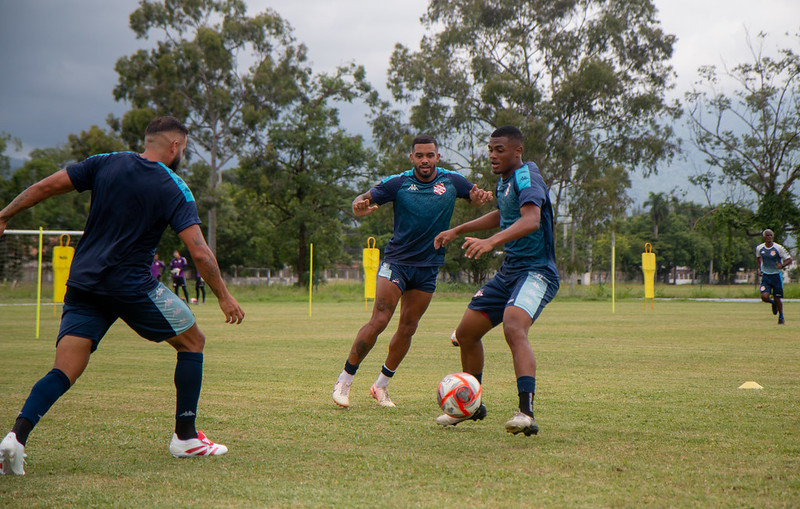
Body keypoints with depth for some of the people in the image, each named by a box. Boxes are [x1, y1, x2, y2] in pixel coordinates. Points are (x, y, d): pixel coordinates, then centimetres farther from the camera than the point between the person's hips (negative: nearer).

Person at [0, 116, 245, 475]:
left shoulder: (105, 163, 8)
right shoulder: (174, 189, -3)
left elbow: (46, 186, 5)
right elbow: (199, 251, -10)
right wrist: (224, 297, 0)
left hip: (82, 283, 4)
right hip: (131, 285, -4)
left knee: (64, 372, 2)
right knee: (192, 341, 15)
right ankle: (185, 438, 17)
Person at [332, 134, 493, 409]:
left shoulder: (452, 181, 1)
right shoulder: (398, 183, -6)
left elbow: (476, 197, 14)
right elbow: (363, 201, -7)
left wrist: (482, 196, -11)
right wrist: (360, 206, -33)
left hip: (428, 267, 3)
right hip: (396, 262, -3)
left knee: (407, 329, 4)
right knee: (379, 321, -14)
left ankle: (381, 385, 19)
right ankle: (344, 381, -3)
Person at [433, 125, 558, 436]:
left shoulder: (527, 177, -15)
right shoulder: (504, 180, 14)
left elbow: (531, 220, -34)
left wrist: (491, 241, -48)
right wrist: (457, 231, 38)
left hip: (537, 273, -10)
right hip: (509, 271, 10)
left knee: (514, 328, -35)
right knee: (465, 333, 12)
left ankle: (526, 414, -44)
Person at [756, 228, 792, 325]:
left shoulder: (779, 248, -11)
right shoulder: (759, 248, -1)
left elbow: (789, 259, -6)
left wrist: (782, 266, -25)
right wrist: (759, 269, 7)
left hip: (776, 275, -2)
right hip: (765, 276, 2)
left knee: (777, 298, 2)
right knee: (764, 297, -16)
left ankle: (781, 317, 27)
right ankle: (773, 303, 21)